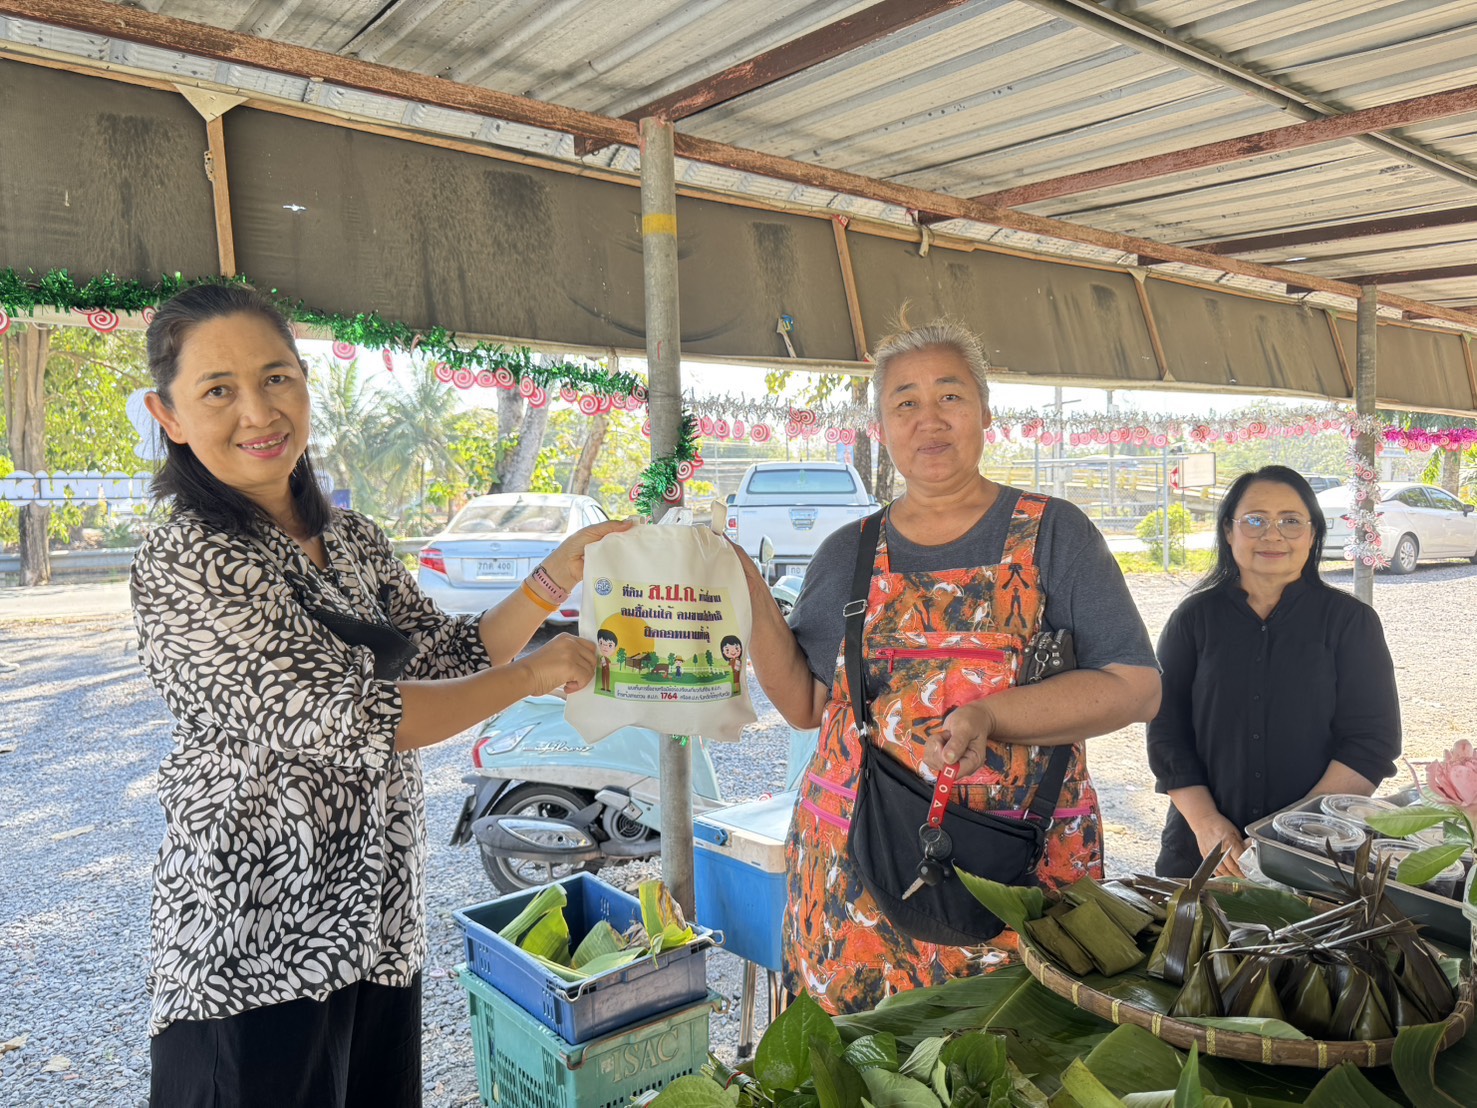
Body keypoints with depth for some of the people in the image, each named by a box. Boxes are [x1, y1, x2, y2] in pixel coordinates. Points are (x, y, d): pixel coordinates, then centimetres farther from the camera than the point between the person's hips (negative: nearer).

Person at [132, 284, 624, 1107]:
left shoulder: (354, 540, 6)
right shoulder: (182, 567, -16)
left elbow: (451, 656, 10)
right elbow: (341, 719, -22)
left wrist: (563, 569, -1)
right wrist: (533, 676, -15)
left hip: (379, 924, 7)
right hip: (256, 942, -7)